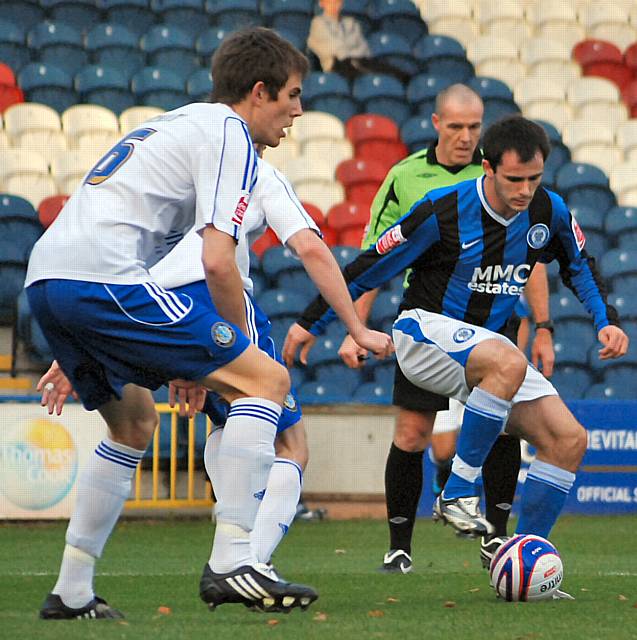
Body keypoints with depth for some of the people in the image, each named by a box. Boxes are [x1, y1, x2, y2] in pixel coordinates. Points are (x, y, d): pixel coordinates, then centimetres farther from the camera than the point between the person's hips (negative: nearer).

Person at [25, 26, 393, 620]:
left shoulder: (174, 123, 30)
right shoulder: (228, 134, 1)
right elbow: (217, 261, -11)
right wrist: (237, 344, 4)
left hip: (43, 278, 10)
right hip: (103, 278, -9)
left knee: (134, 421, 28)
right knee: (265, 379, -5)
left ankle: (71, 593, 24)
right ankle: (231, 561, -14)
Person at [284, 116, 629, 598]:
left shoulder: (549, 211, -5)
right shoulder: (443, 211, -19)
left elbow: (579, 265, 16)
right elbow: (372, 265, -9)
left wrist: (605, 320, 1)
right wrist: (311, 324, -4)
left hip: (487, 344, 6)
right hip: (425, 329, -6)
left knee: (569, 440, -8)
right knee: (509, 363, -38)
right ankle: (458, 494, -28)